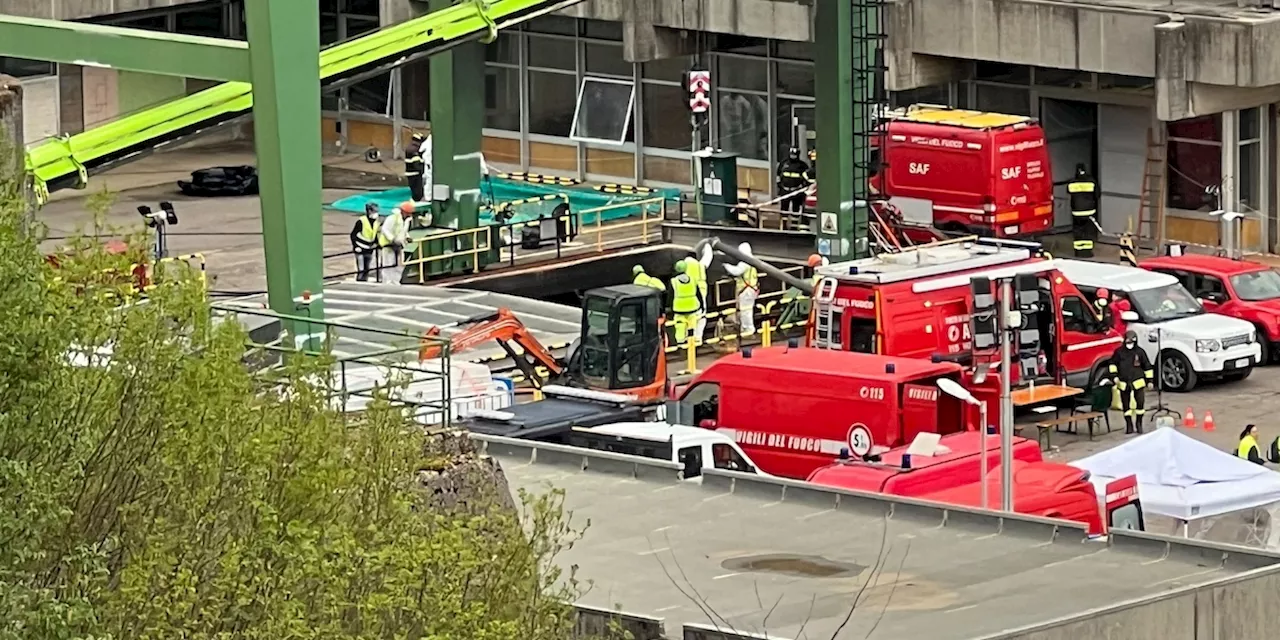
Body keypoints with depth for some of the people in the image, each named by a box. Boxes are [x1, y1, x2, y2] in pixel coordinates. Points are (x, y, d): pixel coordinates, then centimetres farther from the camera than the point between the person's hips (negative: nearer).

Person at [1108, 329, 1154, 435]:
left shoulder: (1140, 352, 0)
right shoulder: (1119, 352, 1)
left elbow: (1147, 366, 5)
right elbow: (1113, 364, 11)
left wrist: (1150, 380, 4)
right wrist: (1115, 376, -1)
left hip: (1138, 382, -1)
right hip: (1124, 383, 1)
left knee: (1140, 402, -9)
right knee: (1126, 405, 6)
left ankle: (1139, 424, 6)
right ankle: (1129, 425, 17)